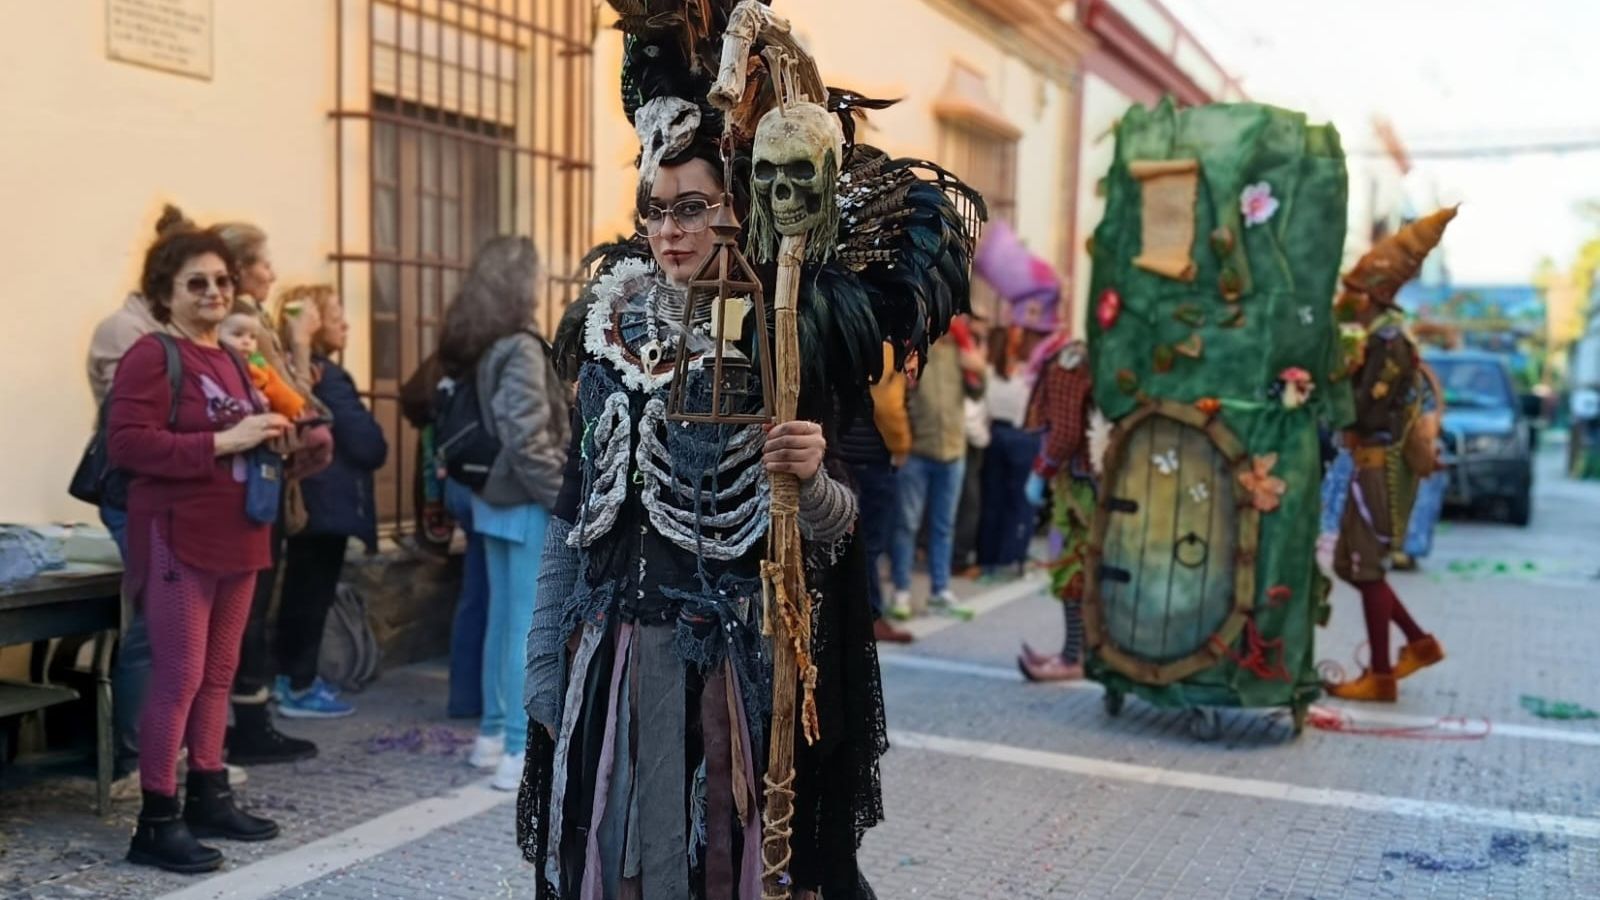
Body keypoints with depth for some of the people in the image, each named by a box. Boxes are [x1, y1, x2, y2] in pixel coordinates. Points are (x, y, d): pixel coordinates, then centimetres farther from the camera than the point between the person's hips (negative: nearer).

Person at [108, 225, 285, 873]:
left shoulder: (231, 359, 15)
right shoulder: (150, 356, -10)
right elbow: (126, 444, -21)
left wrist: (269, 438, 6)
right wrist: (224, 442, -24)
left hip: (235, 538, 8)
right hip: (177, 540, -8)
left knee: (218, 673, 14)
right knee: (178, 677, -5)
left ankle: (209, 797, 25)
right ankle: (156, 822, 4)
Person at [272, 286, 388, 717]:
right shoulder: (328, 377, -16)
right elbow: (367, 443, -17)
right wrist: (377, 452, 2)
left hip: (301, 495, 9)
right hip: (330, 499, -9)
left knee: (299, 587, 16)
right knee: (314, 592, -1)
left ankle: (287, 675, 26)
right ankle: (301, 688, 6)